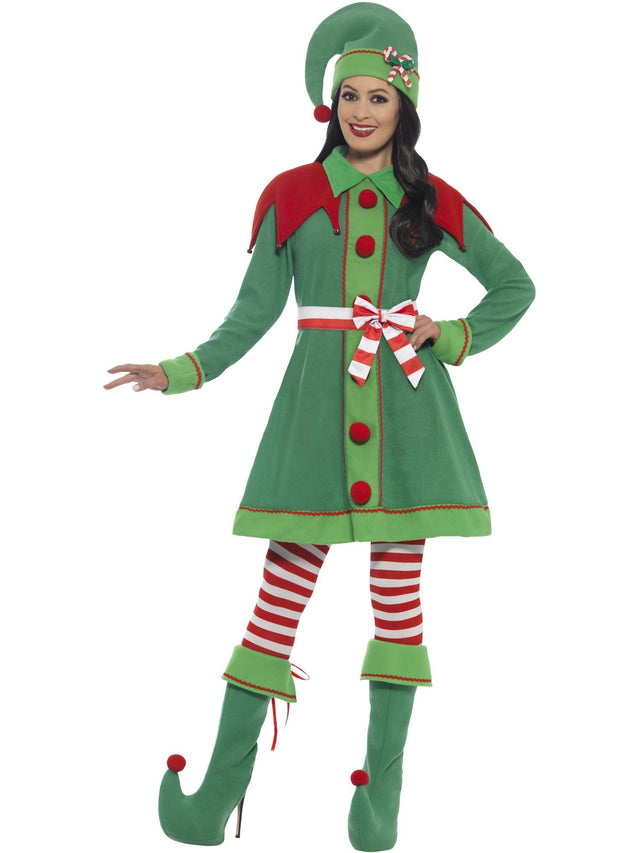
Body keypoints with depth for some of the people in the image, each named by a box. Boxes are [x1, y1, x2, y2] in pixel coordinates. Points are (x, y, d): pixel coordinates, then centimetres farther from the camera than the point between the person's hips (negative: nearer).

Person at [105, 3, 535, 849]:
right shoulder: (292, 197, 6)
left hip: (405, 413, 1)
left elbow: (515, 286, 15)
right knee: (282, 589, -4)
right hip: (317, 407, 0)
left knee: (399, 591, 2)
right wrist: (182, 371, -4)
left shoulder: (432, 203, 6)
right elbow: (255, 311, 7)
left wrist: (449, 338, 1)